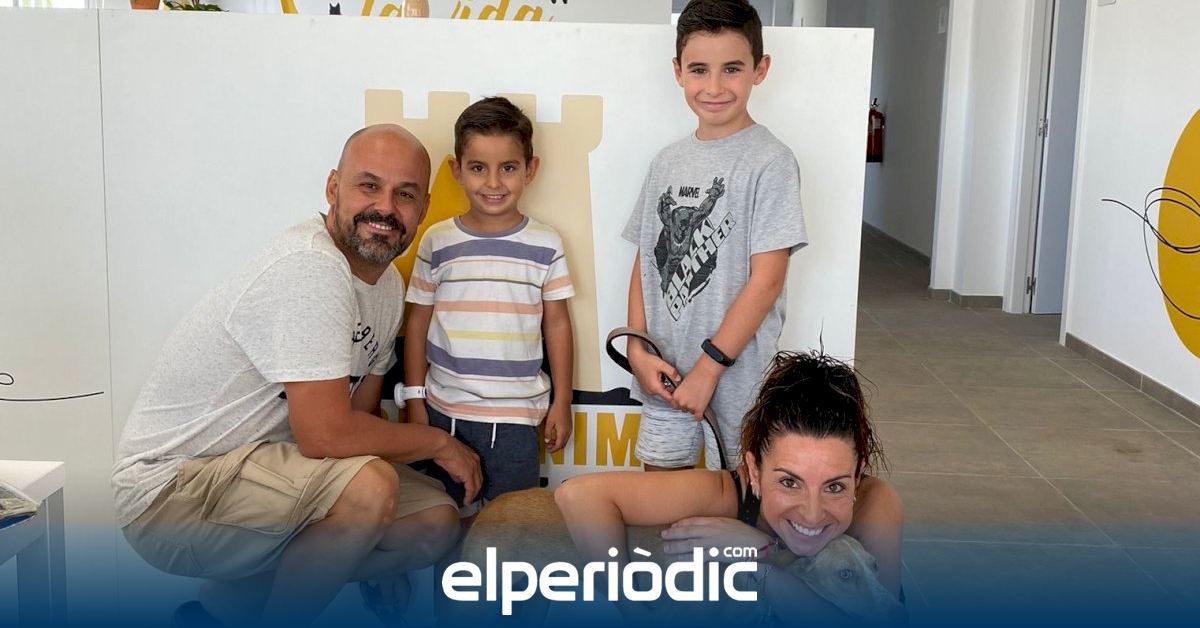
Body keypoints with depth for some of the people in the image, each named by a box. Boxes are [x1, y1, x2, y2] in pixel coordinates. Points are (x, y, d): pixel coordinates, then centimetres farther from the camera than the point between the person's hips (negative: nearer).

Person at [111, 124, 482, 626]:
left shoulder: (388, 284, 6)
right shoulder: (308, 269, -24)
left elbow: (359, 415, 11)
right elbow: (326, 434, -28)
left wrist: (379, 550, 5)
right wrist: (438, 442, -11)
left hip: (265, 464, 9)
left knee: (436, 522, 2)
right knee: (369, 485, -30)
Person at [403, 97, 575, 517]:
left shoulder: (545, 245, -1)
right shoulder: (437, 242, -1)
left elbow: (556, 324, 4)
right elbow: (418, 321, 5)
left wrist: (562, 402, 4)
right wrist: (414, 399, 4)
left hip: (516, 416, -1)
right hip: (444, 410, 1)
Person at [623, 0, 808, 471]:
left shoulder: (770, 161, -11)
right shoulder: (668, 162, 7)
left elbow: (767, 277, -15)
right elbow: (645, 262, 9)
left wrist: (709, 366, -15)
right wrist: (638, 348, -3)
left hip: (736, 374, -5)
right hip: (664, 371, 5)